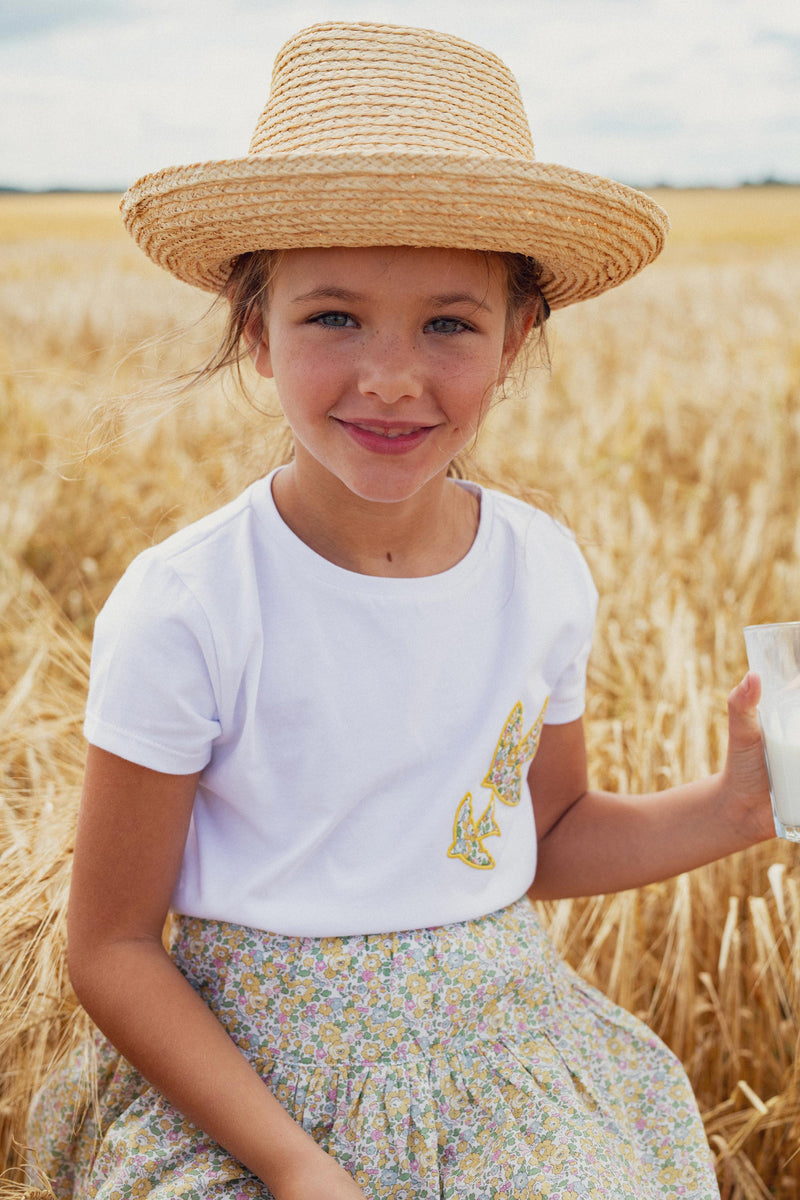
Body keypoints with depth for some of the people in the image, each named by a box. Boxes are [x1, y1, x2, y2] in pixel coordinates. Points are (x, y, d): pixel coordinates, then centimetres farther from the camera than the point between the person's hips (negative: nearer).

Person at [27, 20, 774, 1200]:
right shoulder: (181, 609, -18)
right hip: (252, 1074, -3)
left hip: (508, 1060, 4)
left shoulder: (545, 570, -5)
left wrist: (736, 807, -3)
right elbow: (112, 948, -10)